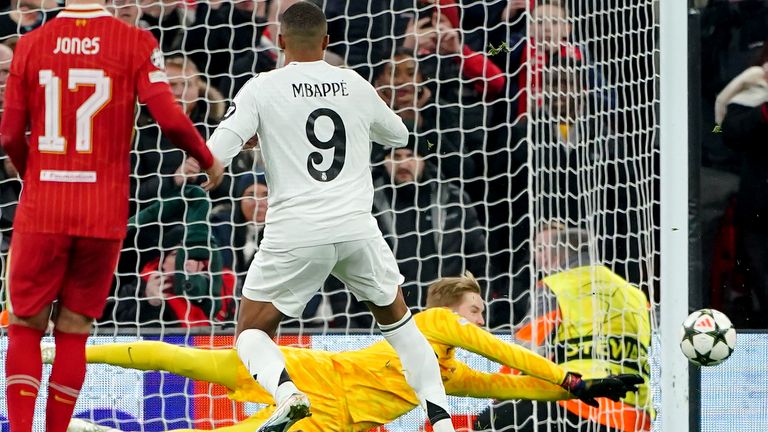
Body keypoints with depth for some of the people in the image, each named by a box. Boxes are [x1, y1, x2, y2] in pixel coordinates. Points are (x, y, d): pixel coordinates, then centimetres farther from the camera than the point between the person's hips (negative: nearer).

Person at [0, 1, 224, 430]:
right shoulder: (135, 42, -4)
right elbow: (170, 119, -12)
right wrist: (209, 161, 7)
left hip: (41, 209, 0)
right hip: (105, 213, 0)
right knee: (74, 331, 10)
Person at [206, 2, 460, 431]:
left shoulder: (263, 88, 0)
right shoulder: (356, 85, 10)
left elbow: (214, 155, -9)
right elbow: (399, 135, 30)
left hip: (295, 234, -3)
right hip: (357, 229, 3)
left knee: (252, 331, 12)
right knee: (398, 319, 24)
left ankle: (287, 392, -19)